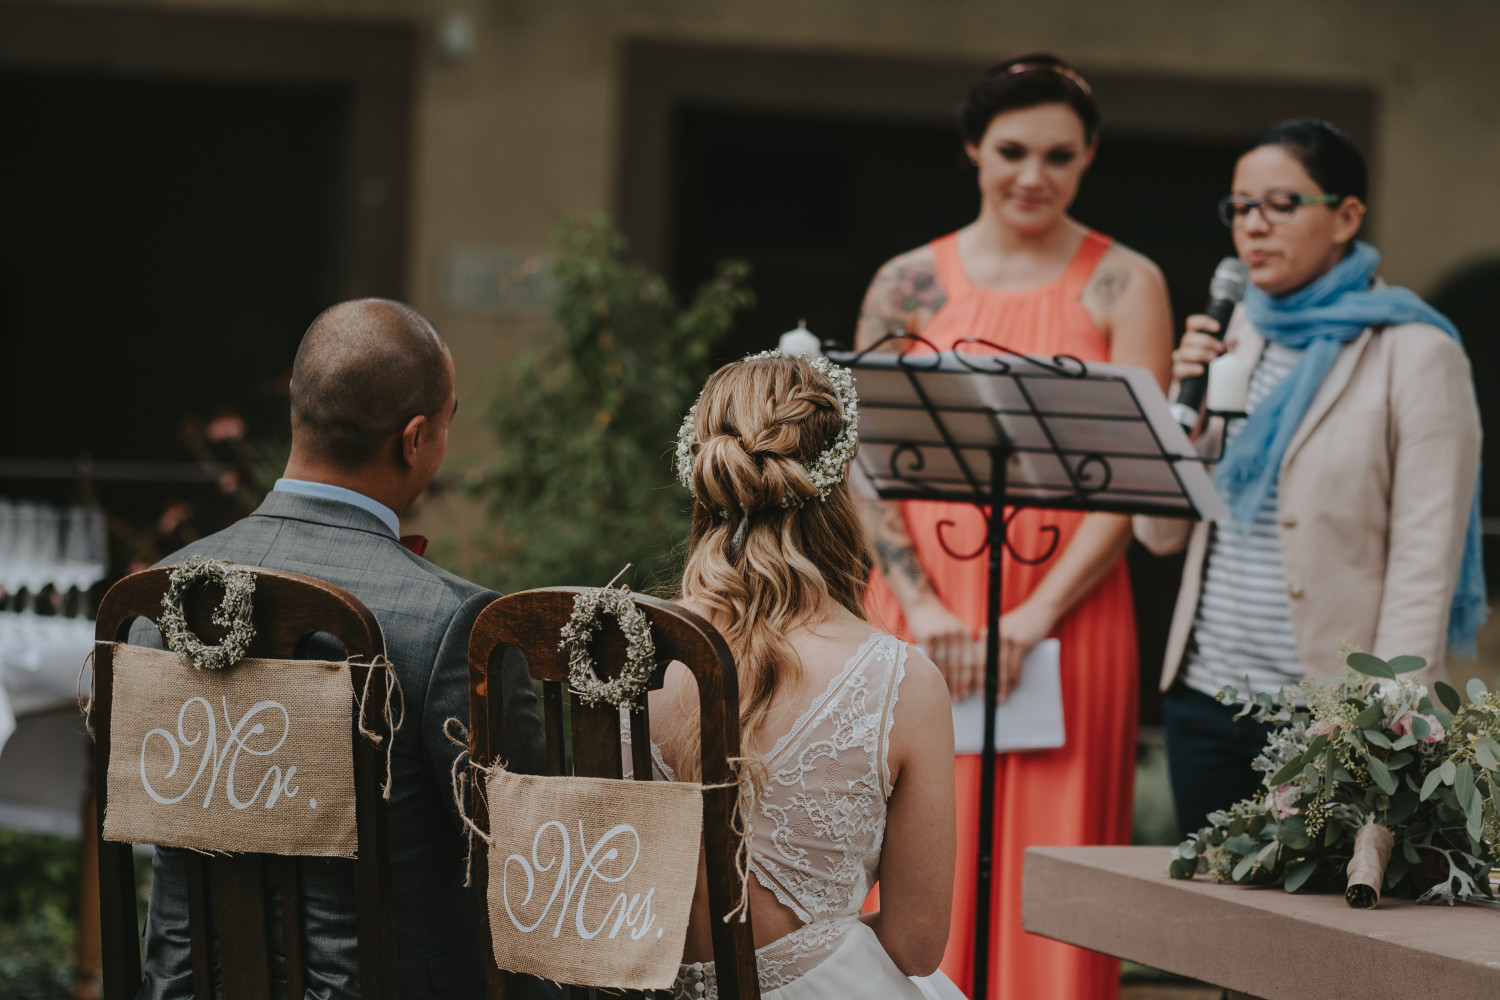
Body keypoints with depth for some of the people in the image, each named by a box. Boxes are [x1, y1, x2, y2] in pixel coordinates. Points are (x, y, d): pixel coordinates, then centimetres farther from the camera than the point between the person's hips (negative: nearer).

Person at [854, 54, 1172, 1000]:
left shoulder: (1124, 286, 4)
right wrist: (923, 608, -10)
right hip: (922, 612, 1)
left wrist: (1034, 617, -13)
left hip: (1070, 614, -1)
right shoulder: (911, 284, 9)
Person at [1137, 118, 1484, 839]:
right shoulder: (1234, 336, 14)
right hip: (1204, 699, 6)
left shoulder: (1416, 355, -5)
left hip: (1325, 718, -6)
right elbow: (1161, 532, 14)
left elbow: (1425, 569, -10)